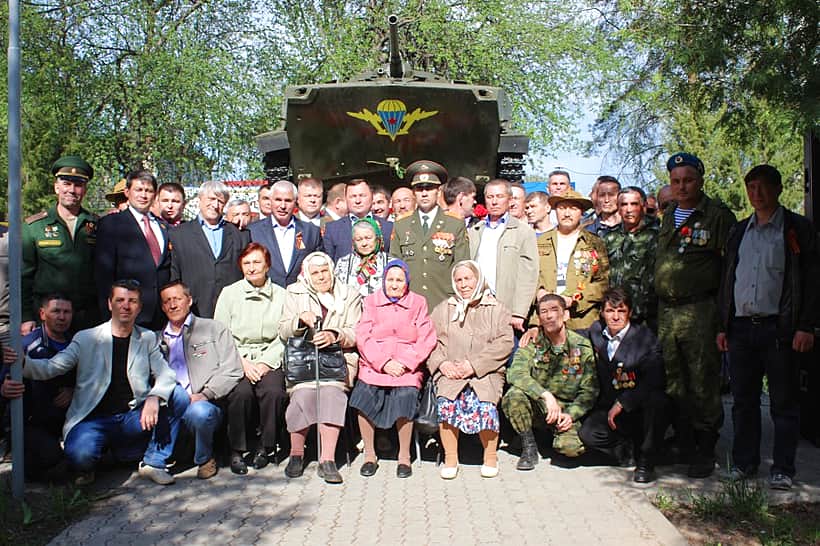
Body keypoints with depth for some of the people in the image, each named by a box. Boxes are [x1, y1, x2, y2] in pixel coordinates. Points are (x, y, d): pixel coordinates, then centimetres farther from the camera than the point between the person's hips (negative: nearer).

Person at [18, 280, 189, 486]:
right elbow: (51, 367, -5)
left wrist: (154, 398, -22)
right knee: (80, 455, -33)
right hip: (94, 419, -2)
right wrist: (22, 362, -26)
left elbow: (165, 375, 0)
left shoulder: (148, 339, 9)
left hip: (133, 417, 3)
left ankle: (154, 462, -6)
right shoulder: (86, 339, 4)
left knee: (179, 396, -19)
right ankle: (86, 468, 7)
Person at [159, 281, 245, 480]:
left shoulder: (214, 330, 12)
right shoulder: (158, 339, 23)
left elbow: (232, 370, 2)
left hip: (207, 405, -3)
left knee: (199, 411, -36)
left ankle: (205, 459, -6)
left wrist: (205, 394, -12)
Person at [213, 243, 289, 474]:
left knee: (274, 392, -29)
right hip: (237, 359, 0)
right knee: (242, 392, -30)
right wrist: (243, 362, -10)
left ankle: (266, 447, -8)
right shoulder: (229, 293, 9)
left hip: (270, 359, 0)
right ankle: (237, 450, -12)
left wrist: (265, 363, -10)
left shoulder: (281, 295, 10)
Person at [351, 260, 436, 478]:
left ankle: (404, 456, -3)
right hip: (374, 365, 1)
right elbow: (363, 337, 2)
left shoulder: (418, 303, 11)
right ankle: (369, 455, -4)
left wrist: (405, 363, -10)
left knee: (405, 398, -26)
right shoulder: (371, 301, 12)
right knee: (365, 395, -24)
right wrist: (384, 362, -11)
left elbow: (426, 340, 3)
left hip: (407, 368, -1)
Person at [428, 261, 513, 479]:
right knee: (447, 401, -28)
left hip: (486, 373, -1)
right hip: (450, 372, 1)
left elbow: (504, 343, 0)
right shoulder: (442, 310, 19)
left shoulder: (497, 310, 12)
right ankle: (450, 457, -10)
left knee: (484, 403, -29)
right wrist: (442, 363, -9)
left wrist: (474, 365, -10)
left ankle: (490, 456, -5)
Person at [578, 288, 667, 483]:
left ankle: (646, 462, -15)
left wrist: (622, 403, -24)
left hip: (641, 408, -3)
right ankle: (628, 449, 7)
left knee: (654, 398, -36)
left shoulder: (645, 337, -11)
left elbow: (653, 380, -22)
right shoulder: (596, 331, 3)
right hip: (609, 406, 3)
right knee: (587, 434, -22)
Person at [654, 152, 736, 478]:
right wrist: (658, 300, 15)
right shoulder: (668, 216, 17)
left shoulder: (718, 216, -1)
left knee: (703, 384, -1)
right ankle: (682, 445, 22)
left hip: (700, 310, -6)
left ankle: (704, 452, 10)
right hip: (665, 311, 6)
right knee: (672, 383, 10)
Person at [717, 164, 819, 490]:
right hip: (741, 327, 4)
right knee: (743, 400, 9)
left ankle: (783, 468, 11)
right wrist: (723, 325, 12)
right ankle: (744, 462, 19)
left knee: (784, 402, 2)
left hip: (779, 327, -4)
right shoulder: (739, 231, 16)